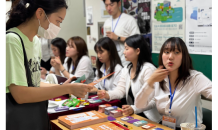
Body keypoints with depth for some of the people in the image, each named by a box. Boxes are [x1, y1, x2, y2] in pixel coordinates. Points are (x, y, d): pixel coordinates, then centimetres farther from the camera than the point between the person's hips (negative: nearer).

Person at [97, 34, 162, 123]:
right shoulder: (126, 69, 11)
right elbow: (120, 90, 3)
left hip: (147, 116, -7)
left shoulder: (148, 69, -15)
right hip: (131, 114, 8)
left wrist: (134, 109, -37)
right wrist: (107, 95, -17)